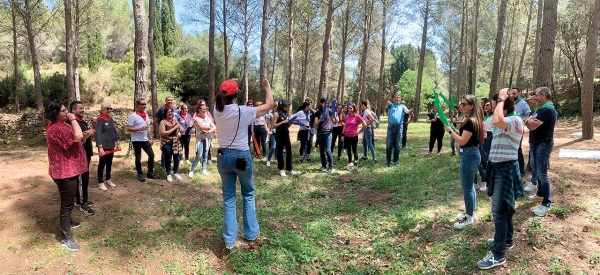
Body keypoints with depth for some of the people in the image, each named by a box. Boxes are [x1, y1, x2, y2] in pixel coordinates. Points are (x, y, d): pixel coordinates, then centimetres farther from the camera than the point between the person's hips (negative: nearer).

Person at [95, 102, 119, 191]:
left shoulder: (111, 119, 9)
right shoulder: (100, 120, -13)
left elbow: (114, 131, 16)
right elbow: (98, 134, -21)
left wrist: (117, 143, 15)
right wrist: (100, 147, -29)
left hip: (111, 145, 7)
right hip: (103, 146, -7)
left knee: (109, 163, 17)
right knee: (102, 164, 4)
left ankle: (108, 180, 30)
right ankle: (100, 182, 14)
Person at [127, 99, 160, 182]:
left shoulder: (146, 115, 9)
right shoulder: (133, 116, -12)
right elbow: (128, 129, -15)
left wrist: (150, 138, 12)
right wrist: (140, 129, -24)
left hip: (145, 139, 6)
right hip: (136, 140, -6)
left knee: (151, 154, 6)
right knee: (138, 158, 4)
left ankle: (150, 172, 19)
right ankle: (140, 174, 17)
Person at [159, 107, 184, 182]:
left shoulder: (175, 121, 8)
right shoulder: (163, 122, -8)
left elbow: (182, 130, 14)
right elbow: (162, 133, -18)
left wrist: (180, 129, -12)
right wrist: (174, 128, -17)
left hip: (175, 143, 4)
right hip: (166, 143, -4)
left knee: (176, 157, 5)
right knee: (168, 159, 0)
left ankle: (176, 172, 24)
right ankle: (168, 174, 15)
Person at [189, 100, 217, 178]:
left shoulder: (208, 118, 9)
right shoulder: (196, 118, -5)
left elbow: (214, 127, 2)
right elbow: (201, 127, -18)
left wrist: (209, 131, -17)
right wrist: (210, 127, -6)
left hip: (208, 138, 5)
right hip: (200, 138, -5)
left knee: (205, 155, 9)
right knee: (199, 155, -12)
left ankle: (204, 169, 19)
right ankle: (191, 171, -4)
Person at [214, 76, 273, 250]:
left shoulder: (217, 110, -4)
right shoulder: (242, 112, -17)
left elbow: (223, 100, 22)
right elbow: (269, 104, -7)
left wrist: (229, 85, 19)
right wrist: (267, 86, 5)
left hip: (223, 156, 4)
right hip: (242, 156, -4)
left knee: (228, 197, 10)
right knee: (248, 193, 16)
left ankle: (229, 239, 13)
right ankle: (251, 233, 24)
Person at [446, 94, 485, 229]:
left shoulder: (470, 122, -20)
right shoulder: (475, 120, 12)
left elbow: (462, 141, -22)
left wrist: (450, 130, -12)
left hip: (469, 155, -11)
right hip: (473, 154, 11)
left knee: (466, 188, -1)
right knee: (469, 186, 20)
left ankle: (469, 218, 10)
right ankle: (471, 213, 31)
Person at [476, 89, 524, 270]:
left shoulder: (515, 120, -19)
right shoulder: (504, 122, 12)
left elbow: (497, 121, -39)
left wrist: (501, 99, -28)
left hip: (506, 169, -10)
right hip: (498, 167, 10)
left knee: (499, 210, -7)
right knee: (504, 207, 21)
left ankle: (498, 254, 0)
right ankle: (507, 240, 37)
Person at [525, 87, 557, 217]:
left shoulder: (547, 110, -20)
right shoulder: (539, 109, 14)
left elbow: (533, 126, -27)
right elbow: (529, 124, 11)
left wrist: (530, 120, -6)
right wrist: (529, 121, -11)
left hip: (543, 144, -10)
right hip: (536, 143, 10)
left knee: (542, 172, -9)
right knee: (536, 170, 19)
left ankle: (546, 203, -5)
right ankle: (540, 194, 34)